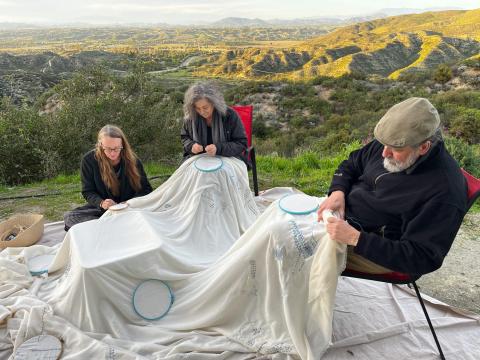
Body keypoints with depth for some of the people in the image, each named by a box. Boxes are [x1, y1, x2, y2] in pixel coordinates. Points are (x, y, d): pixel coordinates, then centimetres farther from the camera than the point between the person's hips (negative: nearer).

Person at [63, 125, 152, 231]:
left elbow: (146, 189, -3)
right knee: (69, 217, -22)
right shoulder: (89, 159, -9)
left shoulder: (132, 159, -8)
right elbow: (88, 192, -3)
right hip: (101, 209, 1)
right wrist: (101, 203, -24)